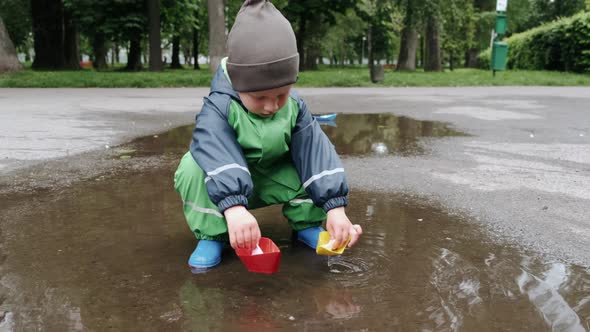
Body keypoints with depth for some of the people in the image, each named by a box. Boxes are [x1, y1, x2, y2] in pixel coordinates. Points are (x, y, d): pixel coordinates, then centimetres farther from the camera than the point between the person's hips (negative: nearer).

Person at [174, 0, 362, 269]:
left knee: (316, 166, -21)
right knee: (193, 168, -35)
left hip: (271, 182, 3)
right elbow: (217, 154, -46)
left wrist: (335, 207, -34)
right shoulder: (219, 107, -29)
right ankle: (211, 236, -18)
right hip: (228, 186, -2)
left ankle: (307, 224, 2)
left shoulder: (295, 107, -17)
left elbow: (316, 152, -24)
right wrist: (234, 208, -63)